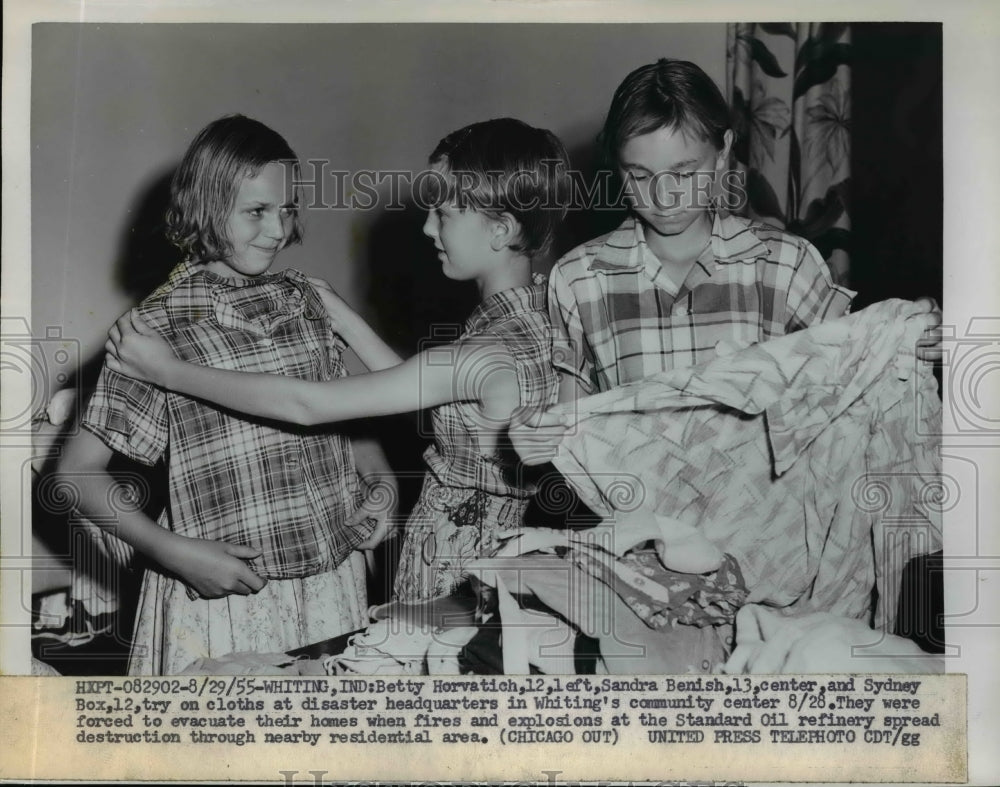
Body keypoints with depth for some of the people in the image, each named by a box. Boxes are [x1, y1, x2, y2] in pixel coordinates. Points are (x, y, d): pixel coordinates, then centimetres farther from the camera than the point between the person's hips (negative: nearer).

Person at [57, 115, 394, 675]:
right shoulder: (162, 323, -10)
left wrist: (383, 485, 1)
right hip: (225, 595, -4)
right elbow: (78, 473, -8)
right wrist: (178, 553, -16)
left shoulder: (302, 299, 5)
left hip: (333, 581, 5)